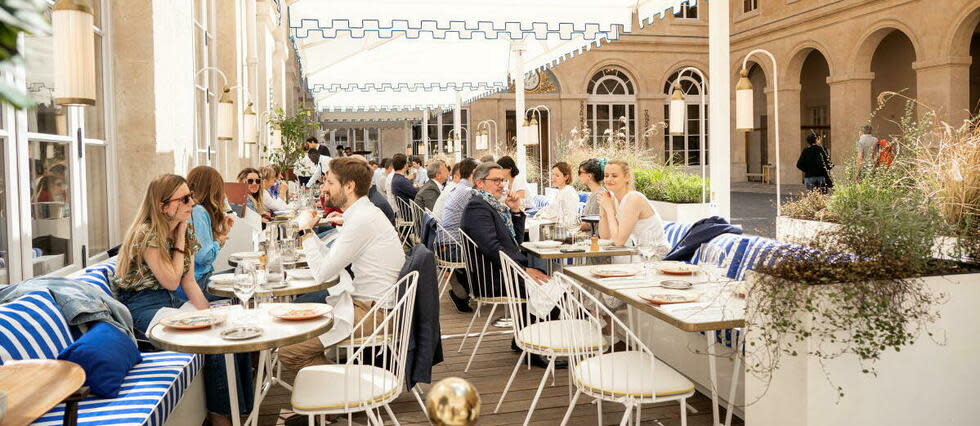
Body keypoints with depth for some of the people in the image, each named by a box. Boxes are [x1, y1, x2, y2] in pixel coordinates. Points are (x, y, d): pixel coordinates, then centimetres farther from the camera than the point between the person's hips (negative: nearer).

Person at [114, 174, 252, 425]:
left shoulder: (187, 230, 7)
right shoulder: (146, 234, -16)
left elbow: (189, 282, 7)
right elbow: (171, 281, -16)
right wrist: (180, 238, -12)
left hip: (170, 302, 8)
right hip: (143, 308, -7)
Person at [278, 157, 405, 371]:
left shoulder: (362, 219, -18)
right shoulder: (365, 212, 14)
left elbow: (322, 273, -17)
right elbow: (331, 259, 19)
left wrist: (305, 231, -6)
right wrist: (308, 231, 12)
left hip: (371, 312, -11)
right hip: (370, 304, 11)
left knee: (288, 350, -15)